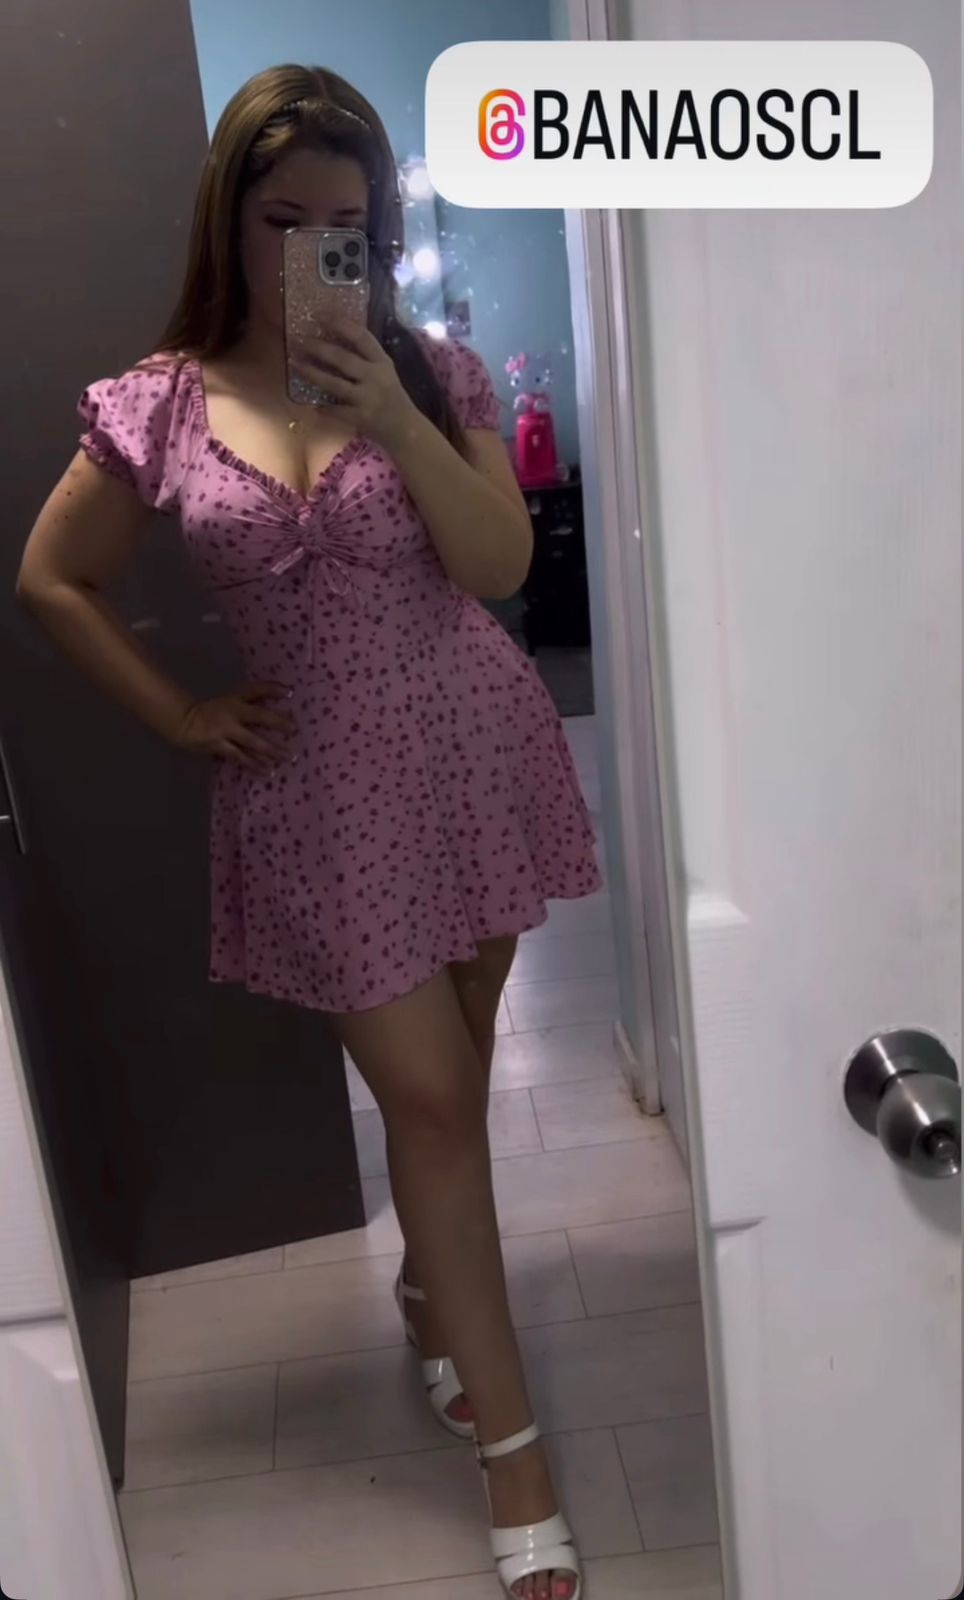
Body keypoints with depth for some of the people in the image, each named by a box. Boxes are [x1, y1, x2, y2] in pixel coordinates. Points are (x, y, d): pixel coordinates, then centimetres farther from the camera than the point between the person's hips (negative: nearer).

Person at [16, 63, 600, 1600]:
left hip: (475, 753, 2)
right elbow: (53, 581, 7)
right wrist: (181, 714, 1)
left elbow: (501, 566, -10)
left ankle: (432, 1285, 46)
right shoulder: (159, 404, -2)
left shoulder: (429, 372, -1)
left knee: (450, 1071, 16)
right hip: (321, 786, -1)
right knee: (429, 1096, 0)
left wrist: (394, 417, -21)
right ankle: (509, 1443, 16)